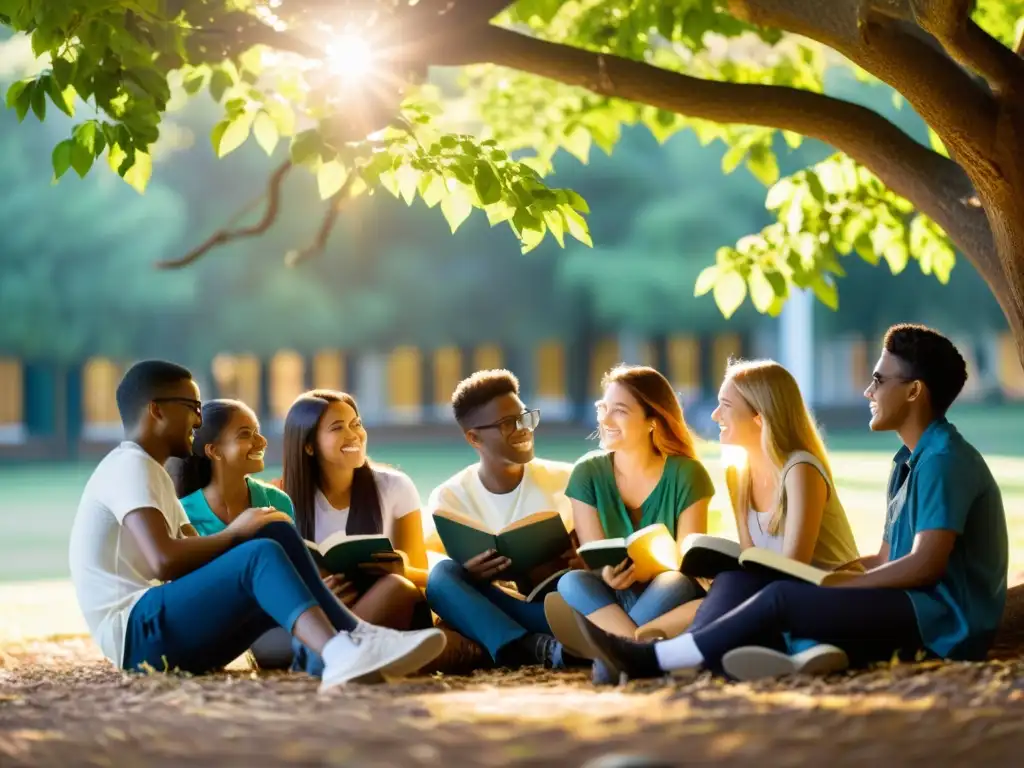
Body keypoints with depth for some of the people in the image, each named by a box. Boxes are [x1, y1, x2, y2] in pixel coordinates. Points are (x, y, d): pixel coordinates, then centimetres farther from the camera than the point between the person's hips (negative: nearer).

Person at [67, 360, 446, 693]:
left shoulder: (150, 472, 26)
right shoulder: (129, 466, -7)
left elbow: (197, 562, 17)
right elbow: (165, 561, -22)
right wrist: (236, 533, -7)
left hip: (164, 630, 10)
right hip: (136, 634, -10)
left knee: (279, 538, -1)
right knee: (262, 554, -27)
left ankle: (357, 643, -23)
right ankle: (340, 655, -53)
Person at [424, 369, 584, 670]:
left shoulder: (567, 481, 3)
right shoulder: (449, 498, 3)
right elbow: (445, 579, 0)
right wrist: (468, 576, -25)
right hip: (490, 613, 0)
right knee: (443, 574, -30)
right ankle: (539, 648, -50)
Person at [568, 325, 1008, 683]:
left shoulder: (944, 460, -11)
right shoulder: (909, 463, 20)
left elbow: (924, 566, -19)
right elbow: (886, 560, 20)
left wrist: (829, 587, -13)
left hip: (947, 621, -10)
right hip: (914, 611, 10)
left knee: (784, 599, -18)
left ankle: (652, 661, -16)